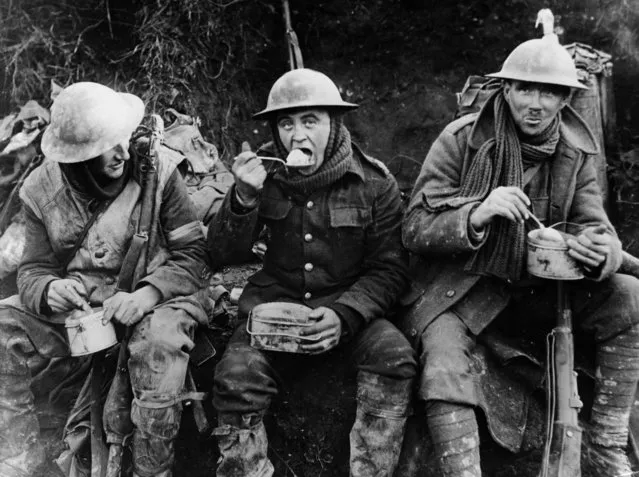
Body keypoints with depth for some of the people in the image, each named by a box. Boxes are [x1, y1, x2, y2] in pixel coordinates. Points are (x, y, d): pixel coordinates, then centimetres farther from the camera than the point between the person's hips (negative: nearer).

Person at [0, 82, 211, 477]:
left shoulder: (160, 170, -10)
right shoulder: (43, 189, -2)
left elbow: (193, 253, -9)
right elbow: (33, 270, 4)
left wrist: (149, 292, -27)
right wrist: (47, 290, -22)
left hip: (148, 300, -3)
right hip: (71, 307, 4)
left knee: (161, 339, -35)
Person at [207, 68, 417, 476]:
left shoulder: (374, 182, -3)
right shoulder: (264, 172, 2)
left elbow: (389, 269, -3)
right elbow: (225, 255, 0)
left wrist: (344, 315, -21)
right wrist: (244, 197, -19)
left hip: (351, 308, 0)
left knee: (394, 355, -28)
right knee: (236, 377, -26)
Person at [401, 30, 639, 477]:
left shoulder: (576, 151, 4)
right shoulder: (462, 138, -8)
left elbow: (596, 228, 1)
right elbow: (414, 229, -11)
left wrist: (598, 250, -25)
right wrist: (477, 214, -31)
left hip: (539, 289, 4)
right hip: (459, 288, -3)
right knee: (443, 371, -31)